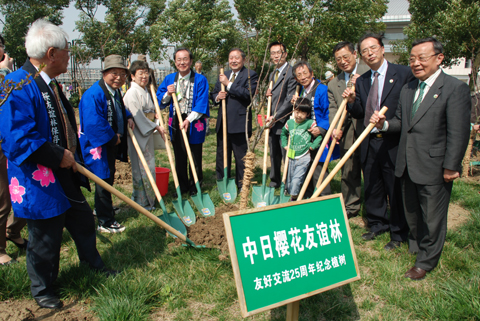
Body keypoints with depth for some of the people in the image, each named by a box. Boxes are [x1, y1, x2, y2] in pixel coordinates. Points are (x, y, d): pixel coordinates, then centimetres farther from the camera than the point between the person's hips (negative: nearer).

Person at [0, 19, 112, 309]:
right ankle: (42, 290, 32)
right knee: (46, 238, 9)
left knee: (83, 221, 23)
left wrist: (74, 157, 13)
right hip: (40, 182, -9)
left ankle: (93, 264, 46)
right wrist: (59, 157, -23)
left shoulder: (49, 83, 9)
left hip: (66, 177, 9)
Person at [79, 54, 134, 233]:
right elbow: (93, 124, -29)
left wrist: (128, 117, 4)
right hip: (99, 145, -9)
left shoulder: (116, 92, 7)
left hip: (112, 144, 10)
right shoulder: (94, 94, -24)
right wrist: (113, 138, -20)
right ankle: (105, 222, 10)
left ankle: (101, 209, 43)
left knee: (108, 178, 22)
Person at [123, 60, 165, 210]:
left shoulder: (145, 91, 15)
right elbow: (138, 116, -19)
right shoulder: (132, 93, -15)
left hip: (148, 133, 9)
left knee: (148, 167, 15)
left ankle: (148, 199, 28)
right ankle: (142, 202, 9)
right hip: (138, 135, -9)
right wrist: (155, 126, -13)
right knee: (141, 169, -2)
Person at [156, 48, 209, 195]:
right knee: (179, 158, 13)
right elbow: (160, 102, 7)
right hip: (176, 124, 4)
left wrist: (188, 120, -22)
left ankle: (195, 188, 19)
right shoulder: (169, 79, 6)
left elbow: (201, 104, -13)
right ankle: (182, 187, 26)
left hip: (194, 124, -4)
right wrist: (167, 94, -14)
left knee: (195, 158, 5)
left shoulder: (200, 80, -7)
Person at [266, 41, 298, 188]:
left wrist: (276, 116, -18)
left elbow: (290, 100, -17)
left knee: (287, 156, -1)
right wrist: (268, 94, 3)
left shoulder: (291, 73, -11)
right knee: (274, 155, 16)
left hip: (284, 122, -8)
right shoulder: (272, 74, 17)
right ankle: (274, 182, 28)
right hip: (272, 123, 8)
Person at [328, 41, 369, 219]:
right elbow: (333, 109, 4)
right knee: (349, 172, 11)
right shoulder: (333, 84, 13)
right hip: (347, 134, 4)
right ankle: (351, 206, 26)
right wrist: (335, 128, -13)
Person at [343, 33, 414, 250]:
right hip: (369, 143, 5)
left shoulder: (403, 74, -5)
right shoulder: (361, 81, 12)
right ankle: (377, 225, 35)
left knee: (396, 190, 4)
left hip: (393, 142, -5)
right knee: (372, 188, 16)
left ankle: (399, 234, 20)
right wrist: (352, 101, -6)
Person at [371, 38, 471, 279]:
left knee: (432, 218, 8)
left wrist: (451, 167, -16)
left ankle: (426, 262, 26)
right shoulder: (407, 89, 11)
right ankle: (415, 247, 44)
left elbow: (459, 133, -14)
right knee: (411, 212, 21)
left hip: (434, 167, -6)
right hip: (407, 165, 7)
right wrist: (384, 124, -7)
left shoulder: (455, 88, -11)